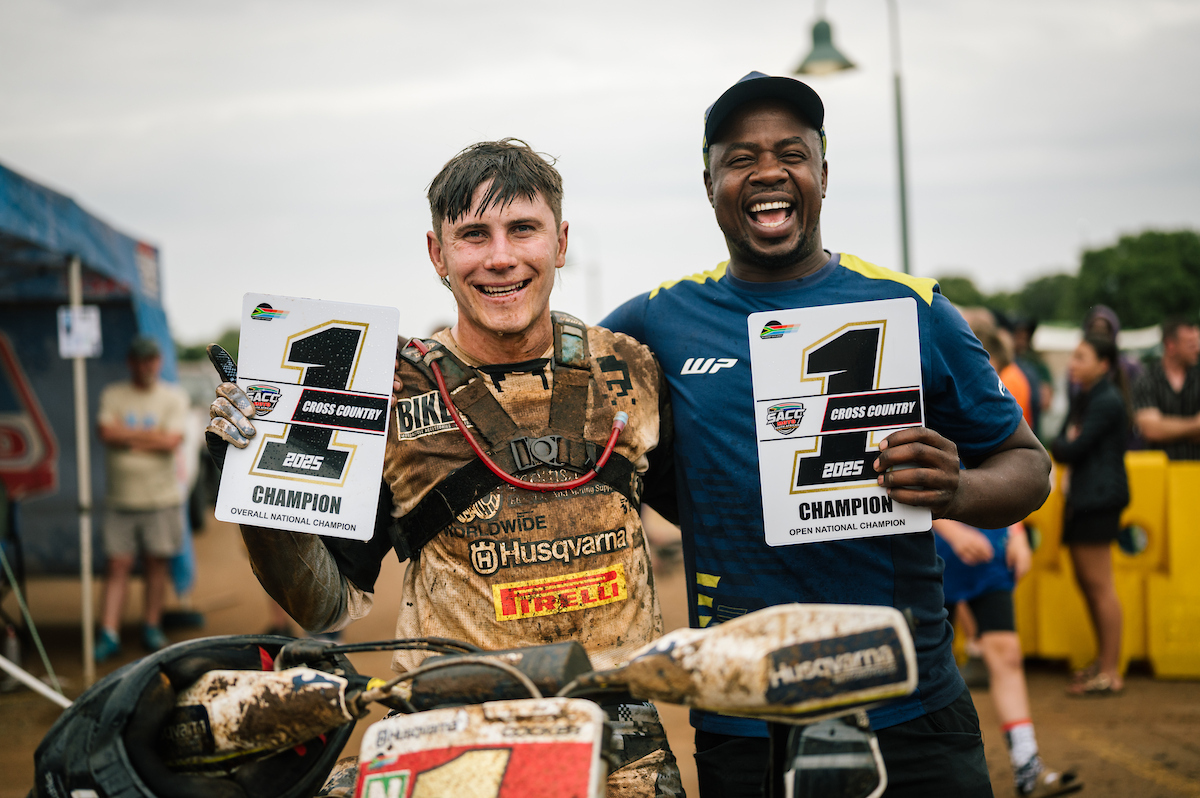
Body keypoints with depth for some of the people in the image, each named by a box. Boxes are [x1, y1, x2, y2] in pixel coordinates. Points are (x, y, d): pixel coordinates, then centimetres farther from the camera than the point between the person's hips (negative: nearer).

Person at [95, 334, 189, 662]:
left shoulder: (174, 397, 3)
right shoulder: (113, 395, 6)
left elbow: (171, 441, -11)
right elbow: (107, 433, -10)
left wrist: (128, 435, -8)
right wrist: (150, 435, -8)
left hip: (161, 498, 0)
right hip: (121, 499, 1)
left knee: (156, 562, 6)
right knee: (117, 565, -1)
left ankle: (152, 628, 19)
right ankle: (109, 635, -1)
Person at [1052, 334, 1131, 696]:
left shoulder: (1108, 402, -14)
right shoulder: (1083, 397, 16)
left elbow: (1072, 449, -17)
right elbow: (1064, 444, 16)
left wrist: (1062, 444, 3)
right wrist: (1067, 443, -4)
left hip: (1099, 499, -10)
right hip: (1081, 497, 10)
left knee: (1099, 584, -7)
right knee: (1086, 581, 15)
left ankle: (1111, 672, -2)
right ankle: (1103, 662, 25)